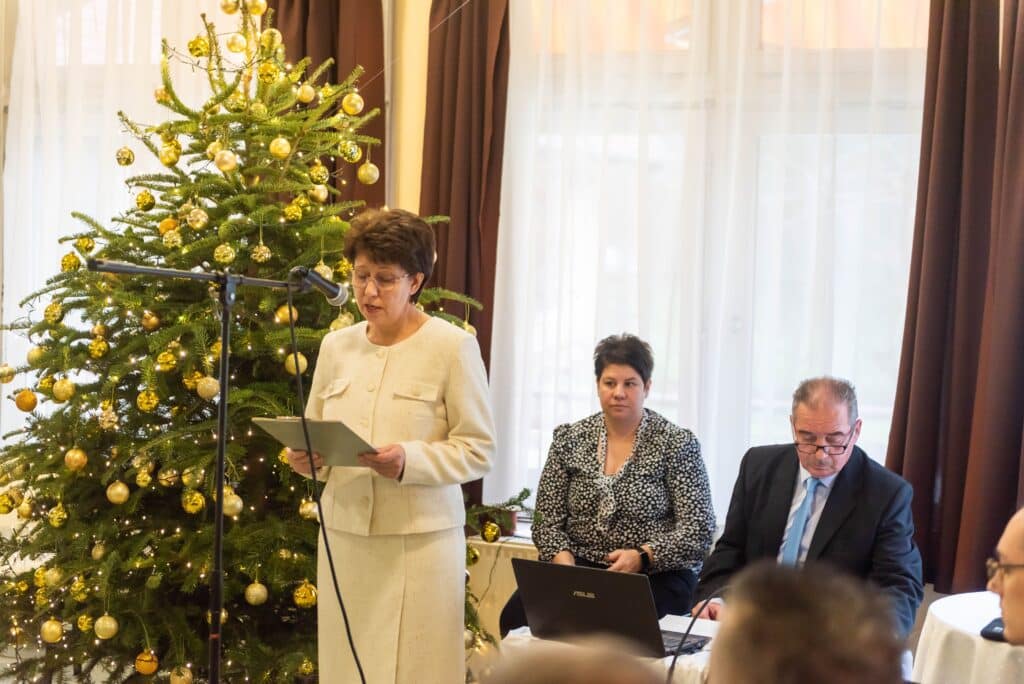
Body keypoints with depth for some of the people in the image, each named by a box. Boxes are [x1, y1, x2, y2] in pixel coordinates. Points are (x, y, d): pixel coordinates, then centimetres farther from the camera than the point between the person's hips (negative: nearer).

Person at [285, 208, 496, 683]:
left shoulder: (453, 346, -5)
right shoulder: (335, 346, 10)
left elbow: (478, 450, -7)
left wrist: (410, 461, -22)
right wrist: (305, 458, -5)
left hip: (421, 537, -4)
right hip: (344, 533, 4)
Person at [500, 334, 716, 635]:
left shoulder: (677, 443, 0)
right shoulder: (569, 439, 11)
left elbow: (698, 530, -6)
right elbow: (548, 520, 9)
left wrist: (641, 556, -21)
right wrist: (563, 559, -12)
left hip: (655, 575, -3)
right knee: (518, 614, -27)